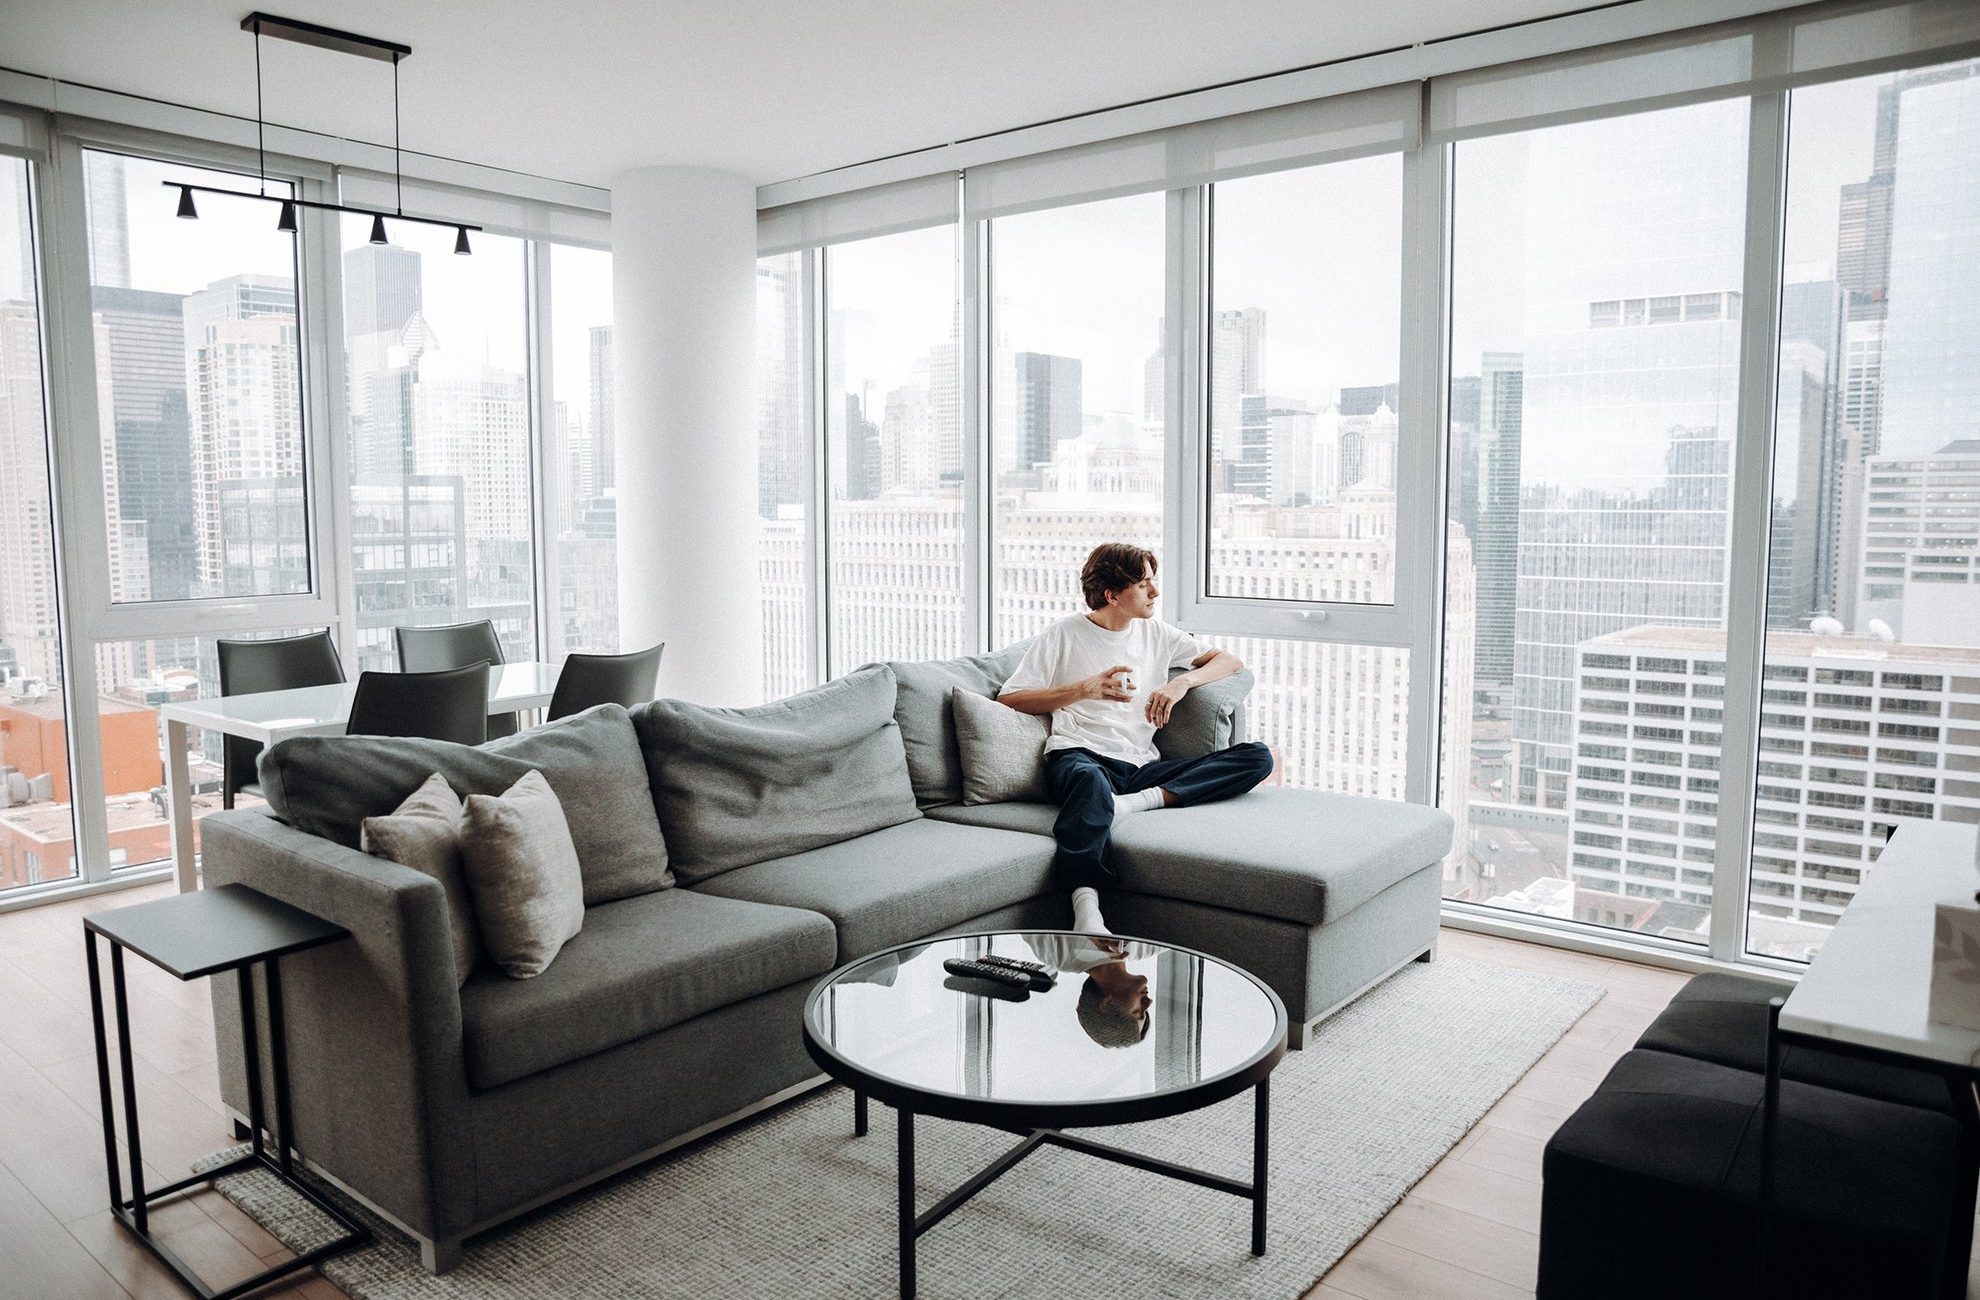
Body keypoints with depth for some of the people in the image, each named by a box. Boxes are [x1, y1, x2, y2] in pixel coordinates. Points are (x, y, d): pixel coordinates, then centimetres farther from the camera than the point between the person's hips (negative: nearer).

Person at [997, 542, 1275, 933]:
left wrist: (1180, 683, 3)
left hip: (1141, 766, 5)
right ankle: (1086, 914, -52)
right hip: (1079, 754, -4)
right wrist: (1085, 688, -9)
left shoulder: (1155, 633, 21)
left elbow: (1229, 661, 24)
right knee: (1092, 782, -45)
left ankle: (1142, 800, -30)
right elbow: (1008, 699, 1)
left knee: (1258, 757, -14)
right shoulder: (1064, 634, 8)